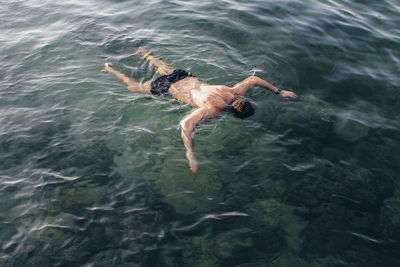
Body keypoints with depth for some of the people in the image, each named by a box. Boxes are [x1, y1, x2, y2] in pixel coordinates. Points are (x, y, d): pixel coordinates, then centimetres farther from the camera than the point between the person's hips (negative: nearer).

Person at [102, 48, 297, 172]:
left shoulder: (235, 93, -21)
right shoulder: (212, 109, -41)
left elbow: (254, 79, -3)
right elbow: (185, 124, -50)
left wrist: (279, 92, 2)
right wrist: (190, 155, -52)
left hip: (189, 79, 6)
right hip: (171, 88, -6)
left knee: (163, 69, 37)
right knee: (136, 87, 17)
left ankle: (143, 53, 58)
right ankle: (111, 70, 35)